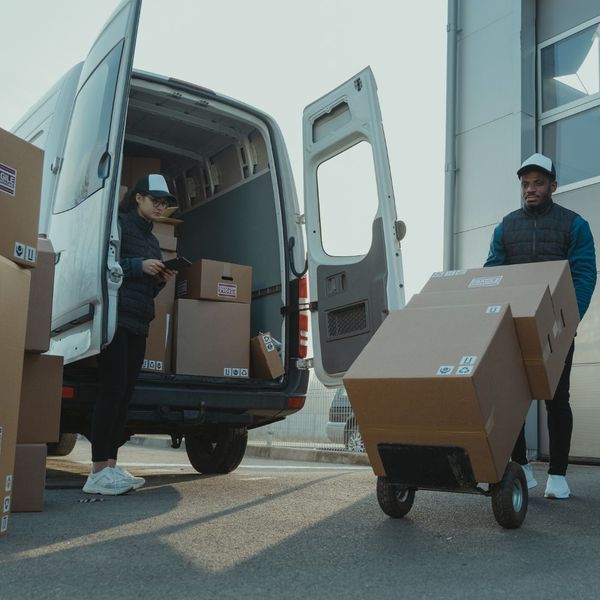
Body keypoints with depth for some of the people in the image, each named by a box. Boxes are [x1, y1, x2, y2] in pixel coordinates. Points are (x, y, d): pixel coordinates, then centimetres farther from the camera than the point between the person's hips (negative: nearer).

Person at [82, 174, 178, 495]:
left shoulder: (151, 239, 24)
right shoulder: (119, 224, 0)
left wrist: (161, 280, 6)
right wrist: (138, 265, -14)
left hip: (138, 324, 8)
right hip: (116, 317, -8)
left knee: (125, 395, 3)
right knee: (113, 390, -12)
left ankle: (111, 466, 5)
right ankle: (98, 472, -10)